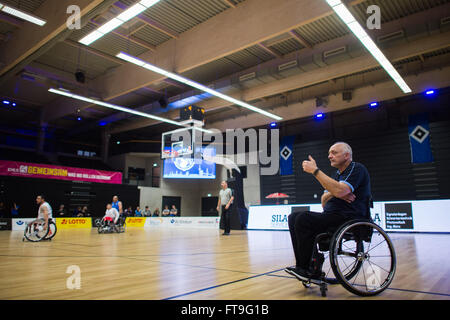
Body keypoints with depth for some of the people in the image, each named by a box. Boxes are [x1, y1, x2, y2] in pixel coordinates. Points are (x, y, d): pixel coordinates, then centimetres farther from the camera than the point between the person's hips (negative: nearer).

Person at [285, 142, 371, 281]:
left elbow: (340, 190, -25)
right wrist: (334, 193, -8)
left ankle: (308, 269, -15)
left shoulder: (357, 169, -5)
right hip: (333, 216, 10)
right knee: (293, 218, -2)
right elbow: (323, 202, 15)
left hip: (349, 218, -9)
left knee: (304, 219, -25)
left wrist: (315, 170, -21)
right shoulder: (338, 174, 22)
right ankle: (302, 265, -9)